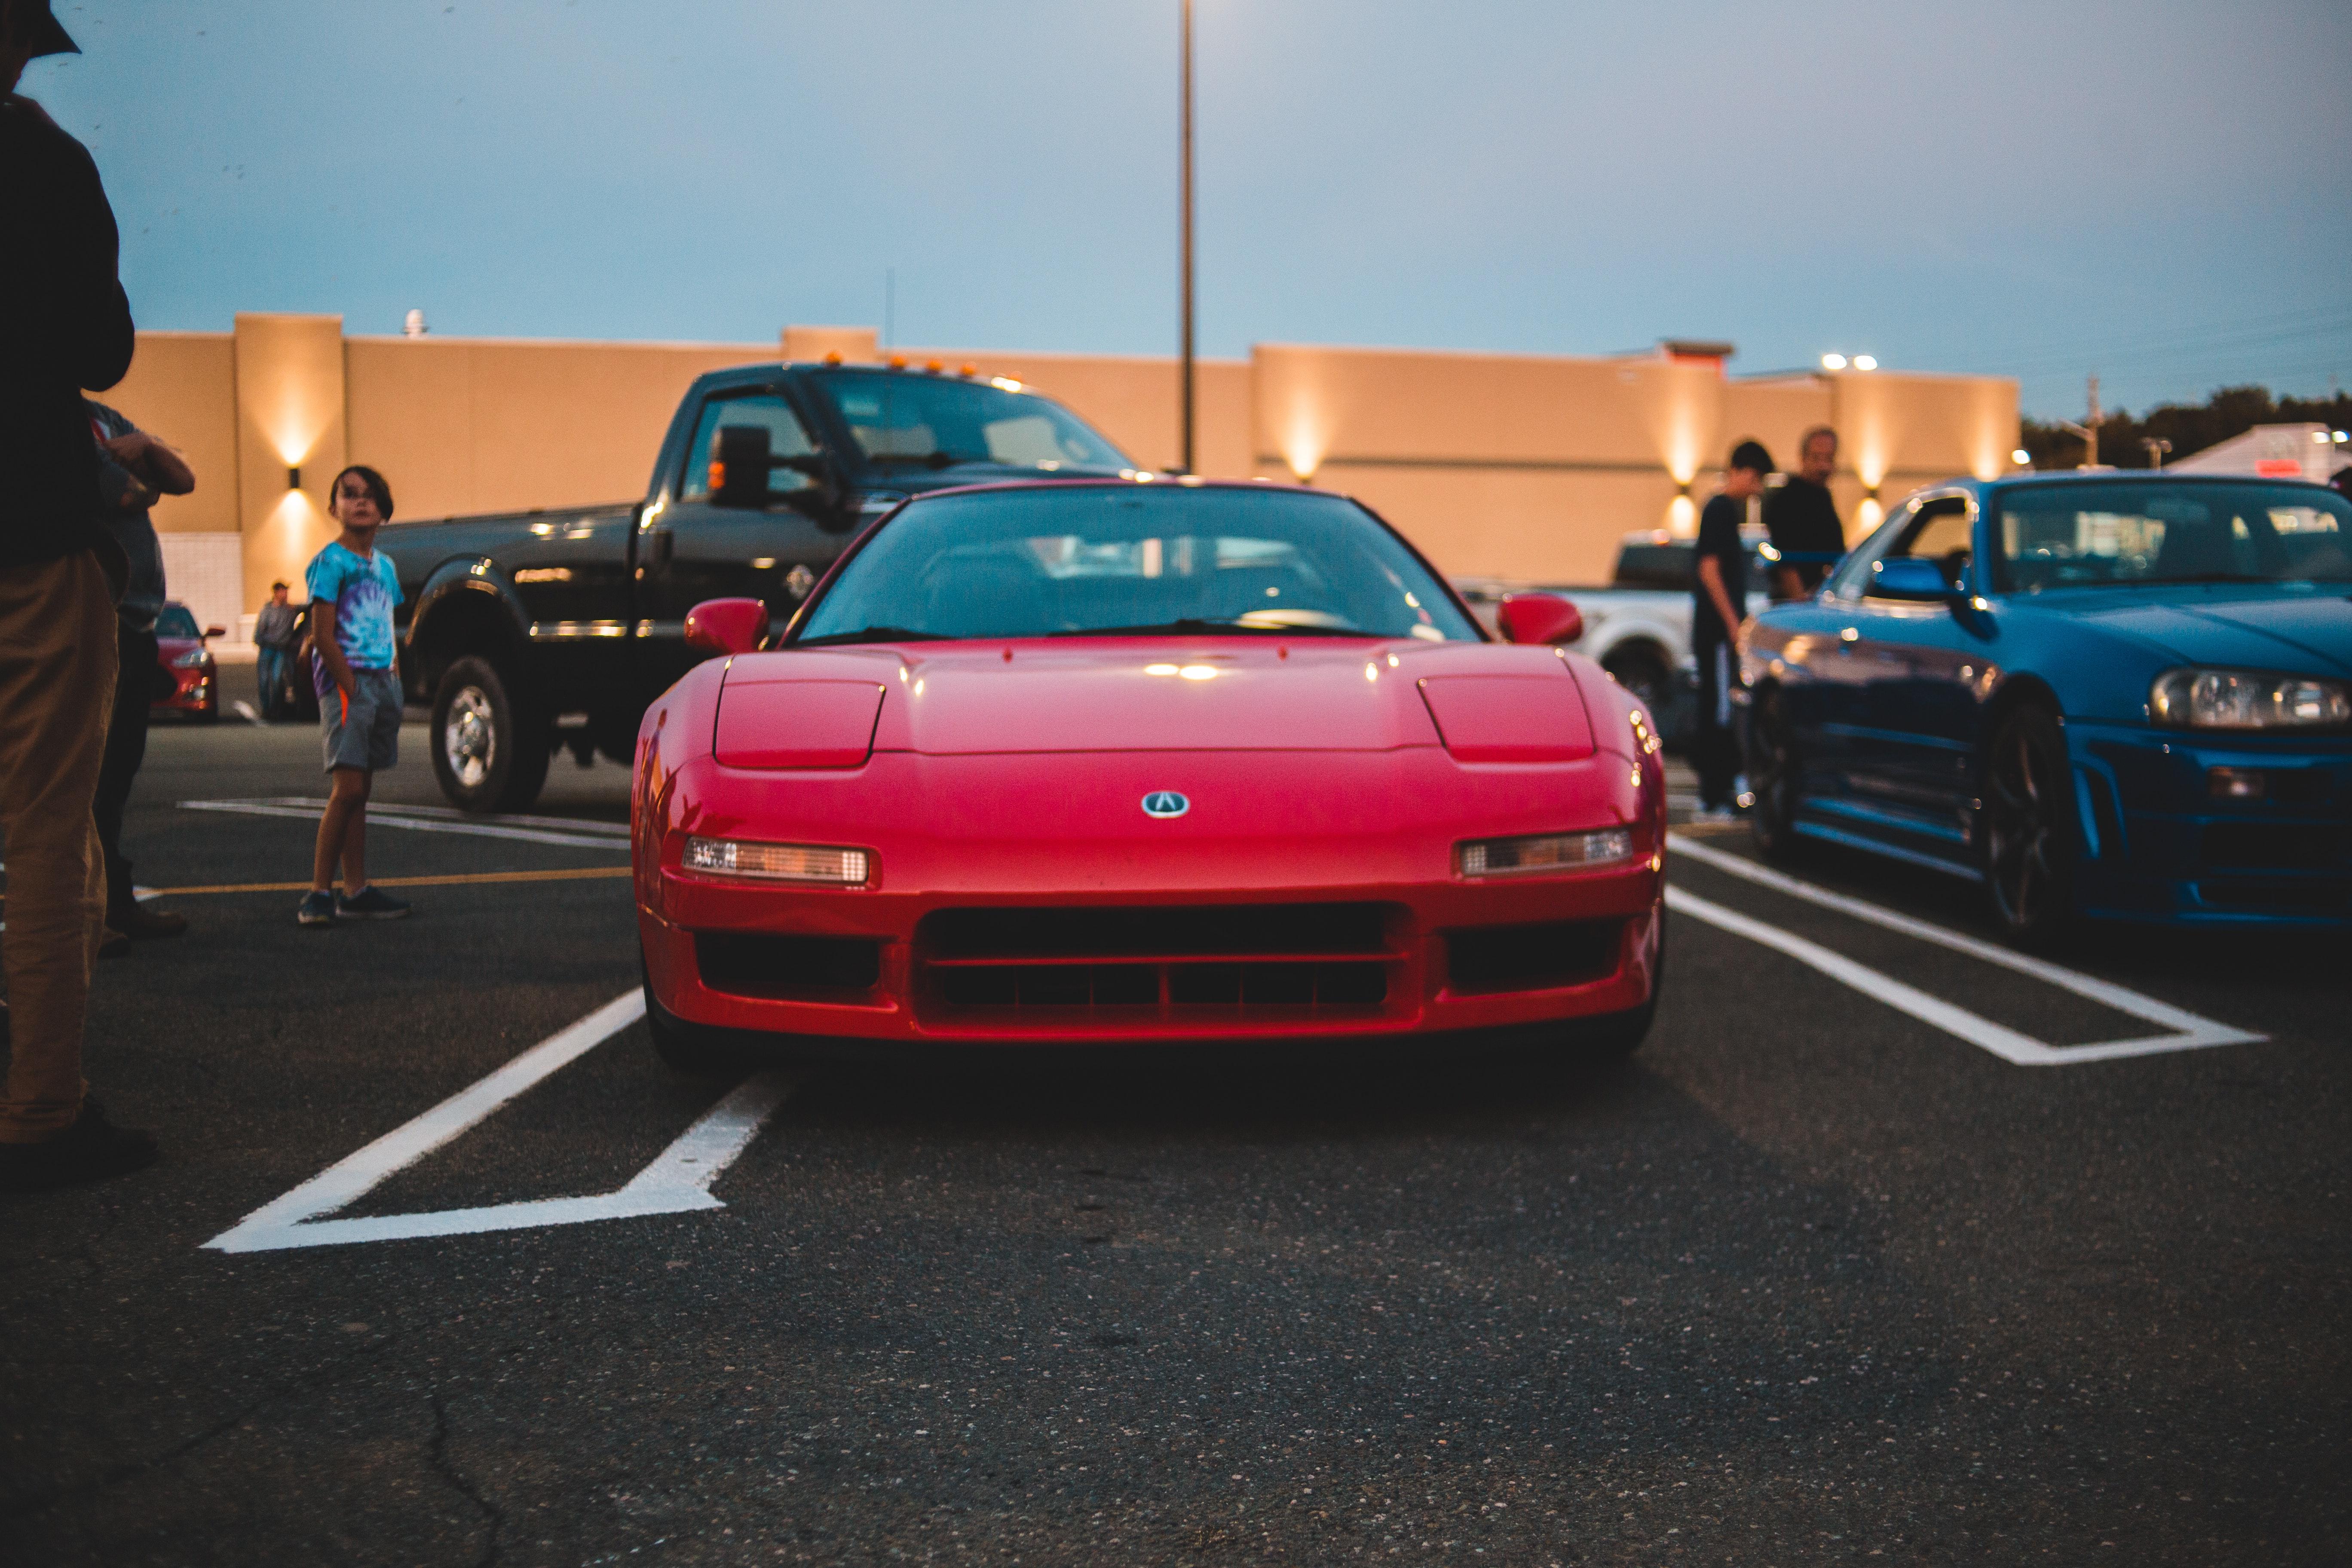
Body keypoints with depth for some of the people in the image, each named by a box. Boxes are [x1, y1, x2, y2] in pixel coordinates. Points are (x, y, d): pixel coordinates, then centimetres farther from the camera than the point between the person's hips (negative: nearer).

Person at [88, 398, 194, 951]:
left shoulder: (103, 419, 15)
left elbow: (183, 481, 14)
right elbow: (133, 497, -20)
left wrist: (146, 445, -5)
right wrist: (134, 477, 3)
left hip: (133, 620, 9)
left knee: (118, 765, 13)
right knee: (90, 769, -8)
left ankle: (116, 903, 21)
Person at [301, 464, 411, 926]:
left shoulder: (384, 566, 16)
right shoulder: (331, 562, -6)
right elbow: (323, 637, -12)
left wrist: (392, 679, 9)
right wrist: (353, 689, -16)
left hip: (382, 681, 7)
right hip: (346, 681, -7)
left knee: (360, 789, 8)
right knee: (347, 787, -13)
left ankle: (355, 891, 10)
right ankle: (319, 892, -9)